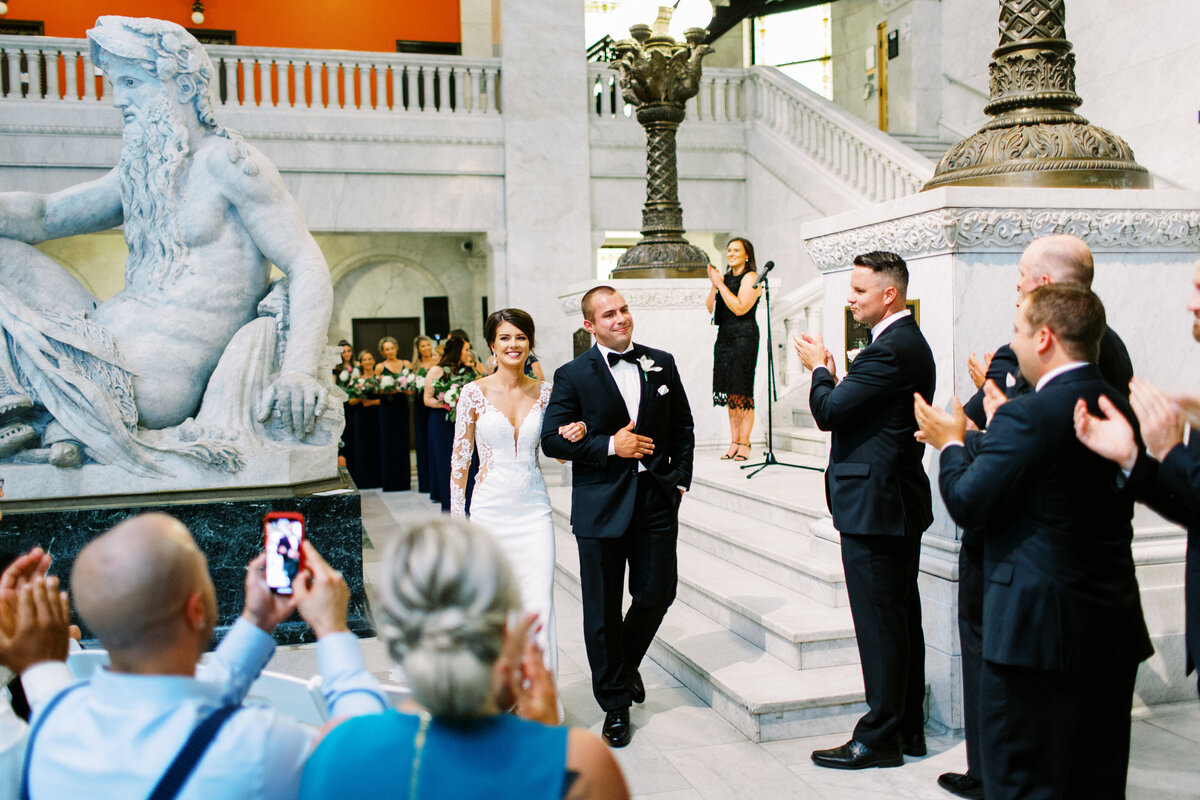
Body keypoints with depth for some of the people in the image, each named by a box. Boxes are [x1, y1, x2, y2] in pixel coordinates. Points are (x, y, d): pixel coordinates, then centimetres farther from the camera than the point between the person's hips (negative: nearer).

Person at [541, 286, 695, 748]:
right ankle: (616, 702, 22)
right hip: (601, 506, -2)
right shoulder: (573, 376, -2)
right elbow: (552, 440, -7)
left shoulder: (661, 364, 8)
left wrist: (680, 479, 4)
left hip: (656, 501, 3)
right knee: (603, 610, 5)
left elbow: (682, 427, 14)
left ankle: (627, 663, 37)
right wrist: (610, 445, -14)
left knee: (656, 596, 6)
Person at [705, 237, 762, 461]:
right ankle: (734, 442, 10)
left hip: (744, 337, -7)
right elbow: (710, 308, 14)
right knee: (730, 393, 7)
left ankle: (744, 443, -4)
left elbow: (740, 308, -16)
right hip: (724, 337, 8)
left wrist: (721, 284, -12)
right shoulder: (726, 277, 17)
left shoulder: (750, 277, -5)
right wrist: (714, 285, 1)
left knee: (742, 392, -8)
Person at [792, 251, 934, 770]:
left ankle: (879, 738, 9)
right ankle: (908, 728, 27)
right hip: (898, 500, 11)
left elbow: (828, 412, -19)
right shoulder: (909, 342, 14)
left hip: (873, 506, -11)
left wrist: (819, 369, -2)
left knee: (878, 625, -2)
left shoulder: (891, 349, -19)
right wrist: (830, 376, 4)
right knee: (902, 620, 16)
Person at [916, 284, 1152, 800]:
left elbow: (969, 505, -16)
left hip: (1037, 627, -8)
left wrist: (951, 445, 1)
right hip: (1115, 630, 8)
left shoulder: (1028, 416, -19)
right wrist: (984, 435, 20)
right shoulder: (1123, 410, 6)